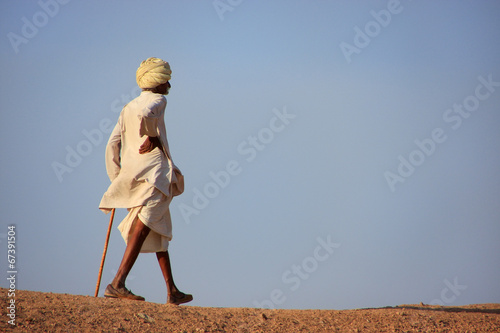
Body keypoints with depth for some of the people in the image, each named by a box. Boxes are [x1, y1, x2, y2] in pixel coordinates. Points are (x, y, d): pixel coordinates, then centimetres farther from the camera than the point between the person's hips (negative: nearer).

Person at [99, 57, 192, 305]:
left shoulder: (128, 108, 21)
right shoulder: (158, 100, 0)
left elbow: (113, 143, 14)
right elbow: (146, 113, -25)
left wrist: (116, 179, 15)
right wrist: (153, 136, -7)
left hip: (131, 173, 8)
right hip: (154, 170, -8)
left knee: (160, 231, 16)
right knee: (143, 228, -16)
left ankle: (173, 291, 19)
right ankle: (117, 284, -28)